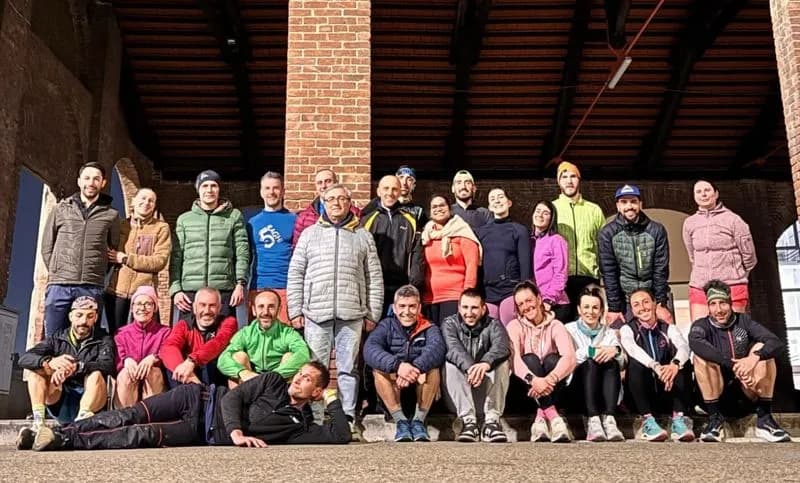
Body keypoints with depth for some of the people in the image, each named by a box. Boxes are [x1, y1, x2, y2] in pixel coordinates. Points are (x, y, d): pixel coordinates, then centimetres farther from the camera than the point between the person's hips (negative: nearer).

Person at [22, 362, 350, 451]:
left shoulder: (298, 425, 3)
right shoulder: (272, 381, 6)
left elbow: (339, 436, -8)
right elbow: (234, 397, -4)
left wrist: (333, 400, -5)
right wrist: (236, 430, -21)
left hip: (204, 433, -1)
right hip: (202, 400, 1)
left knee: (144, 435, -21)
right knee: (132, 416, -17)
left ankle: (64, 442, -19)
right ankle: (58, 431, -8)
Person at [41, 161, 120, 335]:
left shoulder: (111, 215, 9)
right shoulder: (61, 209, 11)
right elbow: (47, 246, 13)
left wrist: (97, 274, 7)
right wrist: (56, 273, 6)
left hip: (92, 288, -1)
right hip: (59, 286, 1)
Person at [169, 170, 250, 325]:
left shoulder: (234, 216, 10)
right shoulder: (184, 219, 13)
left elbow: (242, 253, 4)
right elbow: (176, 258, 9)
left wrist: (240, 283, -7)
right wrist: (176, 289, -1)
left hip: (224, 291, -1)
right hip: (189, 292, 1)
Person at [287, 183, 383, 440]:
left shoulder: (363, 236, 12)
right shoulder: (310, 234, 12)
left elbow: (374, 278, 10)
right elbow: (295, 274, 9)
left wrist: (372, 313, 3)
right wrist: (295, 311, 1)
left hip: (352, 314, 0)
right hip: (316, 313, 0)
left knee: (348, 369, 4)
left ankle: (349, 420, 9)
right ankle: (315, 419, 9)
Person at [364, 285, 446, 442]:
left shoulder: (429, 329, 2)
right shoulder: (387, 325, 2)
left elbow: (437, 349, -22)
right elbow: (369, 350, -19)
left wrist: (416, 368, -42)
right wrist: (397, 365, -37)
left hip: (421, 388, 0)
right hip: (393, 390, 0)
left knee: (432, 366, -26)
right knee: (379, 368, -26)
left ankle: (419, 420, -22)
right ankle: (400, 420, -24)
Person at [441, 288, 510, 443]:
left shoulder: (493, 325, 0)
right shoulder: (449, 324, -1)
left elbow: (502, 346, -24)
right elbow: (453, 348, -23)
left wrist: (486, 363, -47)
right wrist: (470, 367, -45)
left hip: (487, 388, 0)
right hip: (459, 390, 0)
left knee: (501, 362, -25)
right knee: (450, 365, -27)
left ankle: (492, 420, -28)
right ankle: (468, 420, -33)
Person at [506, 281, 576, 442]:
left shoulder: (555, 325, 0)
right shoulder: (515, 326, -1)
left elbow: (570, 358, -19)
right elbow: (514, 359, -20)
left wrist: (550, 379, -39)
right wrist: (533, 379, -41)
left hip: (549, 389, 1)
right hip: (526, 387, 0)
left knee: (552, 359, -26)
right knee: (530, 359, -27)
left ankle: (541, 418, -34)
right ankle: (553, 417, -40)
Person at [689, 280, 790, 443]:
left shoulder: (743, 321, 0)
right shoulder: (702, 324, -7)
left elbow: (777, 343, -17)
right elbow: (694, 343, -33)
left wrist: (754, 357, -38)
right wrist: (732, 366, -43)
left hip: (747, 388, 2)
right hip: (716, 390, -2)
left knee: (762, 349, -18)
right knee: (701, 356, -25)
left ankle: (764, 418, -17)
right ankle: (715, 418, -22)